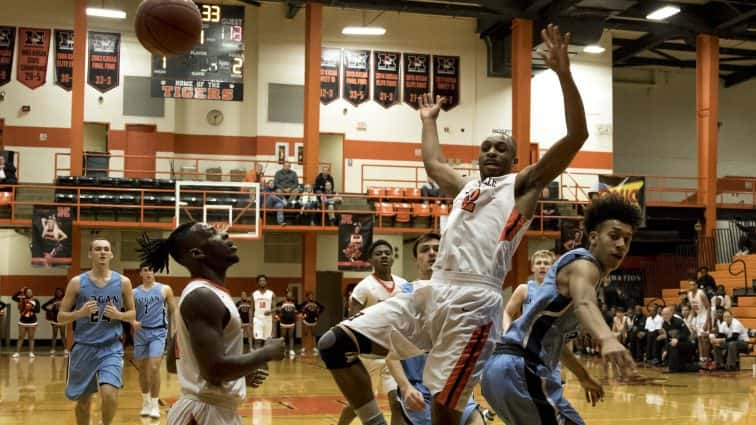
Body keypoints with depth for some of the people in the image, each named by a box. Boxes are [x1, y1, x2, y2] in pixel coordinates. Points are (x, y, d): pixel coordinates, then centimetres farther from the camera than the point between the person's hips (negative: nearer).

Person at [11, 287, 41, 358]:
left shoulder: (35, 301, -2)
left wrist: (31, 308, -21)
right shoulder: (22, 299, 1)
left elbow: (38, 310, -10)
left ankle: (31, 353, 8)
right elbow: (14, 297, -11)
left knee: (31, 338, 5)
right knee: (20, 337, 4)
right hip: (22, 322, 1)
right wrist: (20, 292, -17)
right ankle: (17, 352, 5)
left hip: (32, 322, -1)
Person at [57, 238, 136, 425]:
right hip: (83, 348, 1)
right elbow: (61, 317, 2)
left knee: (109, 394, -19)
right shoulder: (77, 282, -1)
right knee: (83, 400, 10)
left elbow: (132, 314, 9)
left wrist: (119, 315, -12)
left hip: (111, 348, -1)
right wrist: (80, 313, -17)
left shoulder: (123, 282, 0)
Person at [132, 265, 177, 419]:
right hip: (141, 332, 3)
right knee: (143, 369, 12)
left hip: (158, 332, -3)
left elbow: (173, 310, 3)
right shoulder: (134, 292, 5)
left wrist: (174, 330, -5)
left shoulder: (165, 289, 0)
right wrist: (133, 322, -14)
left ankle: (155, 404, -5)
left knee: (154, 367, -14)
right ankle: (146, 402, 28)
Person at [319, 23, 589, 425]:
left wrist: (563, 73, -6)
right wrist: (429, 121, 58)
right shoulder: (466, 186, 29)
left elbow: (576, 136, 0)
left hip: (474, 302, -6)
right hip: (430, 293, 7)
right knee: (334, 343, -3)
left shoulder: (523, 185, 10)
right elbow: (433, 164, 50)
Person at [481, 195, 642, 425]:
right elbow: (584, 303, -33)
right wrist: (607, 338, -53)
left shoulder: (571, 268, 23)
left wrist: (583, 376, 44)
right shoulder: (583, 263, -7)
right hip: (520, 369, -11)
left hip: (505, 368, 11)